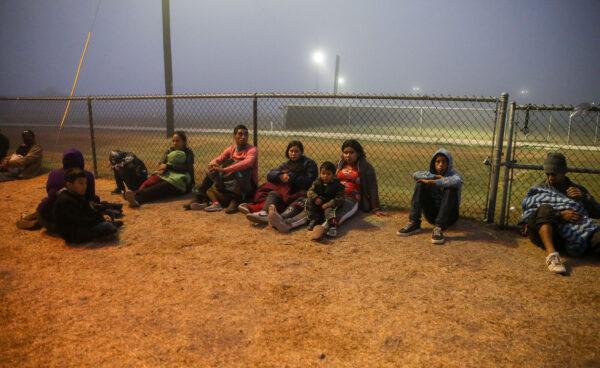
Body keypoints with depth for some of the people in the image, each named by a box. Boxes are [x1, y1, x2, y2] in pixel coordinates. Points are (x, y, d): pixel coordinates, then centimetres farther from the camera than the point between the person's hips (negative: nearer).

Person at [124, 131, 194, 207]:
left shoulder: (189, 153, 6)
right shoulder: (169, 150, 22)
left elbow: (186, 168, -10)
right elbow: (162, 162, 10)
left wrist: (168, 166, -17)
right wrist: (162, 167, -15)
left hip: (180, 181, -5)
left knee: (162, 187, -36)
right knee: (151, 181, -30)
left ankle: (137, 197, -61)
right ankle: (134, 194, -58)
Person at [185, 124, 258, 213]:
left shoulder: (252, 150, -12)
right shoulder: (231, 149, 5)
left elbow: (247, 163, -33)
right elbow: (218, 159, -7)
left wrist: (224, 169, -41)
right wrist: (212, 164, -32)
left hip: (249, 186, -5)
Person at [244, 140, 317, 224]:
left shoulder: (309, 163, 8)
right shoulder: (285, 165, 24)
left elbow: (308, 181, -7)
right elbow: (270, 175, 10)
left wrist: (291, 178, -12)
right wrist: (280, 176, -11)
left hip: (299, 193, -6)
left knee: (274, 194, -31)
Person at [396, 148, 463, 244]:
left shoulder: (454, 175, -4)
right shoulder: (431, 174, 7)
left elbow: (456, 182, -31)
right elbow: (415, 175, -13)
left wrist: (432, 182, -29)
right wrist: (435, 176, -22)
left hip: (449, 215, -3)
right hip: (432, 214, 3)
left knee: (451, 189, -29)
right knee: (420, 184, -15)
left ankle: (439, 228, -37)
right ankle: (414, 223, -22)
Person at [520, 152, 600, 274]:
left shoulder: (578, 189, 29)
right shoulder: (537, 190, 21)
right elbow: (528, 216, 3)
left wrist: (583, 198, 4)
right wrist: (560, 215, -10)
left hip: (581, 231, 3)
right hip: (547, 231, -2)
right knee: (545, 209, -34)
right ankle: (551, 254, -48)